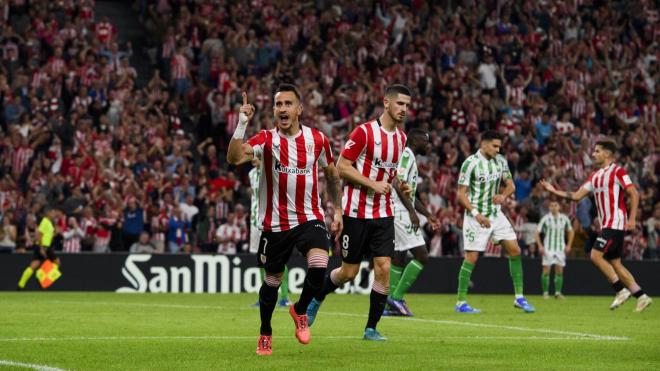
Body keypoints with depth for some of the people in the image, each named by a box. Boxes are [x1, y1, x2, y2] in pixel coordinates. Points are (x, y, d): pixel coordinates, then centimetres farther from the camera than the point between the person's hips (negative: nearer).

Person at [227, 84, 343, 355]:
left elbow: (332, 173, 15)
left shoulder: (317, 139, -1)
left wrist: (337, 210, 14)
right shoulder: (266, 139, -8)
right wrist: (241, 124, -32)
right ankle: (265, 335, 34)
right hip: (275, 223, 0)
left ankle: (300, 310, 5)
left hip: (310, 218, 0)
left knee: (319, 265, -24)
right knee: (272, 281, 11)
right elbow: (234, 158, -25)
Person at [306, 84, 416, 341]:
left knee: (383, 269, -7)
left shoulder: (401, 138, 9)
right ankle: (316, 298, 31)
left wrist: (399, 186, 7)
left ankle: (371, 328, 3)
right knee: (349, 272, 2)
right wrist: (373, 184, -19)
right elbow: (342, 167, -13)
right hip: (356, 212, -5)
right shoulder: (364, 132, -13)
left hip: (383, 214, 5)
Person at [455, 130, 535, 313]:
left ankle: (519, 297, 8)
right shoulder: (470, 163, -14)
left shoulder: (500, 161, 4)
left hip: (496, 214, 6)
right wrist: (476, 214, -22)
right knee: (472, 257, -7)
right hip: (476, 217, -6)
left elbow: (510, 185, 13)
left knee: (515, 250, 0)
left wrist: (503, 195, -9)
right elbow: (461, 194, -13)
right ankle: (460, 302, 2)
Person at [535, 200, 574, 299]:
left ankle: (558, 292, 6)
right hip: (548, 249, -2)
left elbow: (571, 232, 17)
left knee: (559, 271, -1)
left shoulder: (564, 219, 3)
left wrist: (569, 245, 8)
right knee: (546, 270, -6)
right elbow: (537, 233, -1)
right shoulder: (545, 219, -5)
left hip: (560, 249, 2)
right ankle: (545, 292, 1)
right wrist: (540, 246, -11)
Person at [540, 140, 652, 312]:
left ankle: (621, 290, -9)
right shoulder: (595, 176, 16)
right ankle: (641, 296, 10)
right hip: (606, 225, 9)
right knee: (615, 263, 7)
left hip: (616, 223, -9)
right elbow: (577, 195, 14)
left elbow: (634, 194, -11)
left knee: (596, 255, -16)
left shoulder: (618, 172, -7)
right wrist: (555, 191, 7)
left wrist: (632, 218, -18)